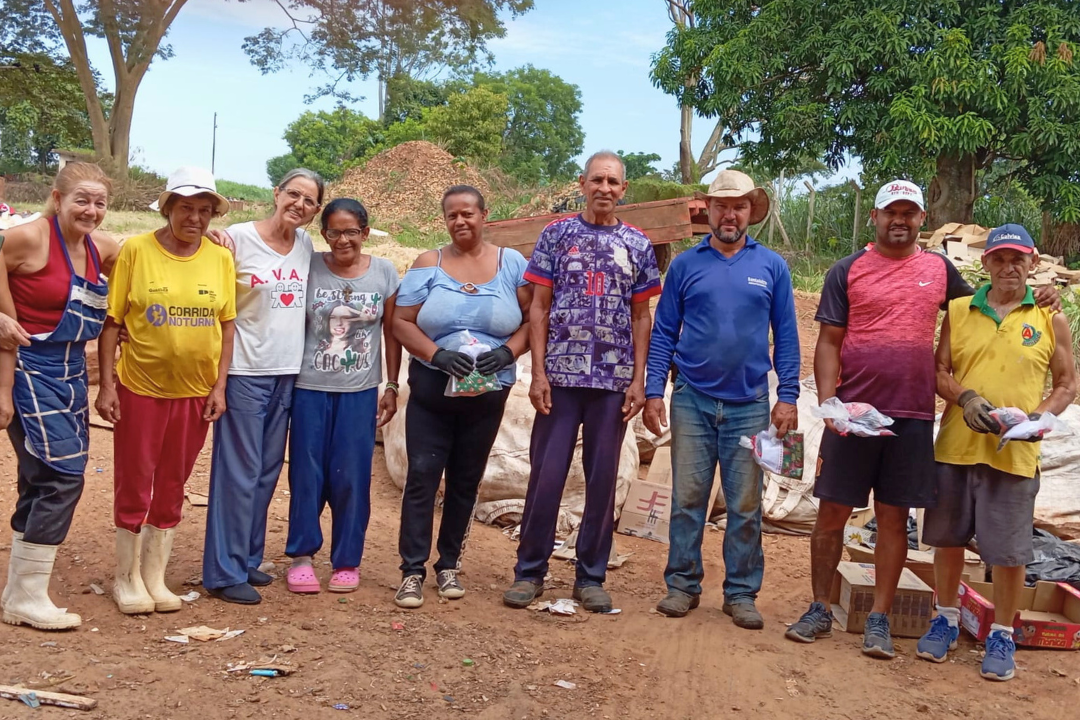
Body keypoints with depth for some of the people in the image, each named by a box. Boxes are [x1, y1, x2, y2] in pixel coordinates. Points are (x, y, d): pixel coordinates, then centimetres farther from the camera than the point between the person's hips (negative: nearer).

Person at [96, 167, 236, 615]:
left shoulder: (221, 257, -1)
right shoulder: (136, 250, -9)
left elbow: (226, 324, 4)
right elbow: (112, 321, -6)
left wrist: (219, 385, -1)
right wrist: (106, 384, -8)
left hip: (195, 391, 3)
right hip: (139, 388, -2)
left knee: (172, 488, 13)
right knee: (134, 486, 8)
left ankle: (155, 577, 27)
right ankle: (127, 578, 25)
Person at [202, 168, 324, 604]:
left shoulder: (306, 244, 8)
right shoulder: (237, 239, -8)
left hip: (288, 372, 6)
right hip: (245, 372, -6)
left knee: (267, 471, 12)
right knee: (240, 472, -2)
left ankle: (247, 559, 25)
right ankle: (225, 573, 7)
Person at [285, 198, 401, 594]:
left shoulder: (385, 272, 1)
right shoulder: (308, 267, -3)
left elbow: (392, 333, 5)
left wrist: (392, 387, 5)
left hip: (360, 392, 1)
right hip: (310, 388, 0)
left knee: (351, 478, 5)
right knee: (306, 474, 6)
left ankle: (347, 561, 19)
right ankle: (301, 555, 21)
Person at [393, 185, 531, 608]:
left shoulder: (512, 264, 2)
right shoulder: (428, 264, 0)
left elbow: (533, 319, 0)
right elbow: (401, 323, -5)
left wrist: (508, 352, -18)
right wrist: (437, 354, -20)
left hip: (487, 395, 1)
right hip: (431, 390, -1)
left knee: (465, 480, 10)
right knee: (422, 476, -5)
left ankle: (449, 564, 24)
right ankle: (412, 571, 3)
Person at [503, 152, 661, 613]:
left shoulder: (637, 245, 9)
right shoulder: (557, 235, 5)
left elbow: (641, 317, 9)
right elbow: (539, 308, 3)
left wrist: (638, 380, 1)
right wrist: (538, 373, -6)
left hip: (614, 380, 2)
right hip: (561, 375, -1)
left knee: (603, 479, 6)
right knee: (546, 474, 0)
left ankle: (591, 577, 17)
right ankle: (529, 572, 13)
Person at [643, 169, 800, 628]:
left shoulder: (771, 266, 6)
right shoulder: (685, 265, 5)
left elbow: (786, 337, 6)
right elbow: (664, 333, 5)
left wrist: (788, 397, -2)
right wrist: (653, 392, -3)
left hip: (749, 404, 0)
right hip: (692, 400, 0)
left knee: (745, 506, 6)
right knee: (687, 499, 4)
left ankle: (741, 593, 17)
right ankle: (682, 585, 16)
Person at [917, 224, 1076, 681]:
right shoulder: (959, 312, 6)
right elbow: (939, 370, 6)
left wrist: (1042, 416, -11)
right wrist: (965, 398, -13)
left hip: (1014, 455, -1)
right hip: (955, 448, 2)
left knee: (1008, 551, 3)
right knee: (948, 539, 12)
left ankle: (1002, 636, 20)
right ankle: (946, 620, 30)